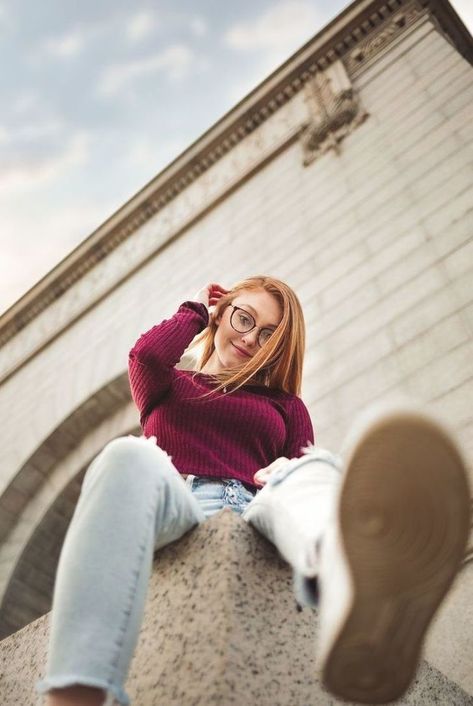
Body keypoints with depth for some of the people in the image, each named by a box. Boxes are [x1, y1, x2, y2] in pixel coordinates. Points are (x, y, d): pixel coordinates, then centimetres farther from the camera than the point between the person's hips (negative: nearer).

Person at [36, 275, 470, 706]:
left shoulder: (285, 404, 30)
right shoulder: (167, 385, 28)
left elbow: (304, 466, 14)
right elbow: (148, 354, 4)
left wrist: (292, 475, -11)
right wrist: (196, 310, 23)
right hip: (173, 510, 0)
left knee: (318, 467, -32)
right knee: (130, 455, -36)